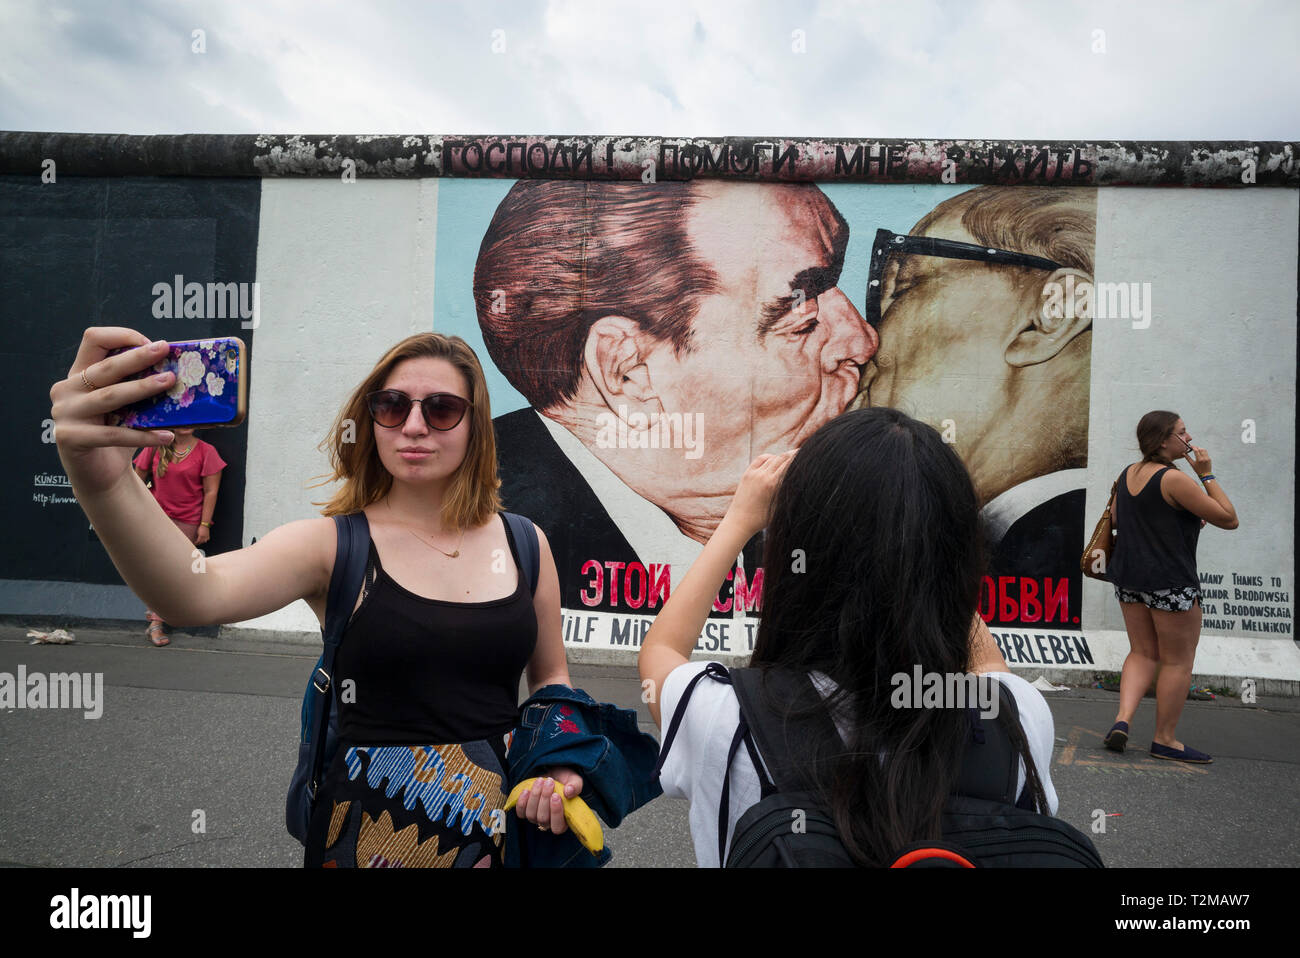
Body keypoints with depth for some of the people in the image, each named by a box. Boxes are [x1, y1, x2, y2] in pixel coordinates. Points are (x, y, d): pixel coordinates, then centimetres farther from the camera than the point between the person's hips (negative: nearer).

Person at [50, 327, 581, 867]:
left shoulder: (525, 543, -4)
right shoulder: (333, 545, -11)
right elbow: (195, 596, -30)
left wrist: (561, 762, -9)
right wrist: (103, 482, -46)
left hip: (507, 817, 2)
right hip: (372, 824, -2)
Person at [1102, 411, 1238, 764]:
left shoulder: (1128, 473, 7)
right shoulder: (1174, 479, -17)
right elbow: (1228, 518, -13)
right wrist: (1207, 474, -7)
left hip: (1128, 576, 8)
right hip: (1170, 581, -8)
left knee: (1142, 653, 16)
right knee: (1178, 661, 6)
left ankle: (1122, 718, 2)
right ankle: (1165, 739, 15)